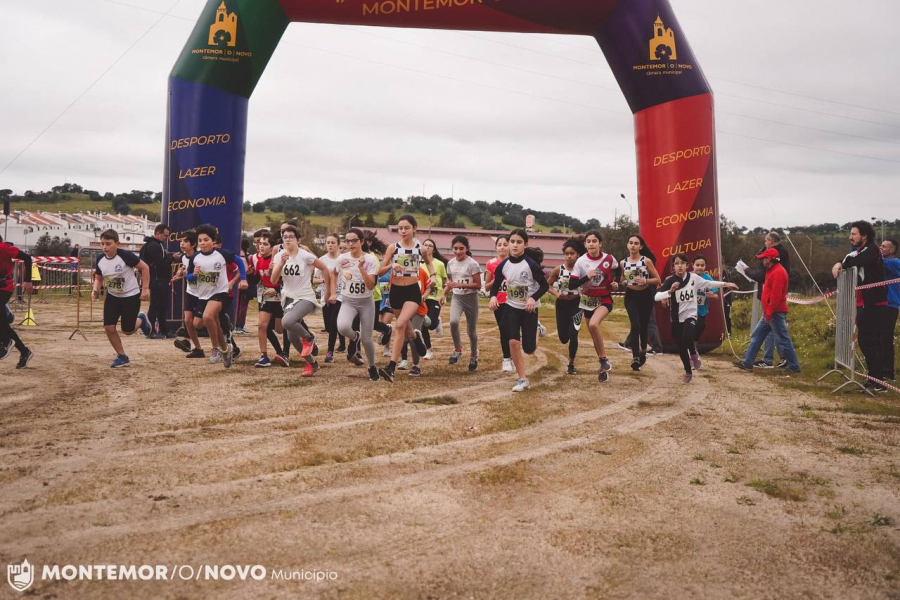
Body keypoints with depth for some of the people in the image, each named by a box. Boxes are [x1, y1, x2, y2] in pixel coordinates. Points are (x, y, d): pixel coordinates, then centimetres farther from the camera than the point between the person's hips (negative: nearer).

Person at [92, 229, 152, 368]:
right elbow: (98, 278, 8)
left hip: (131, 296, -5)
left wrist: (145, 288, -14)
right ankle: (122, 357, 12)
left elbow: (145, 267, -14)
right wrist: (95, 290, -13)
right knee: (109, 327, -5)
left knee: (127, 330, 1)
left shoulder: (125, 256, -24)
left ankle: (141, 319, 36)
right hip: (112, 296, 5)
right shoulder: (100, 260, -7)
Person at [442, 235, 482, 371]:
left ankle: (473, 356, 32)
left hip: (470, 298, -3)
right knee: (453, 322, -26)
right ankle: (458, 350, -4)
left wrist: (460, 285, -24)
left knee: (471, 331, 7)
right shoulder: (451, 263, 4)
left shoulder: (472, 264, -13)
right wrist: (444, 293, 2)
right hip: (456, 297, 3)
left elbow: (478, 285, -14)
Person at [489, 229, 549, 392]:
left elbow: (545, 285, -12)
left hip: (529, 309, -3)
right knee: (513, 342, -12)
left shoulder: (531, 264, -18)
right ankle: (522, 379, 1)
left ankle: (536, 330, 37)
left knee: (528, 348, 1)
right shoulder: (503, 265, -6)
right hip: (511, 308, 3)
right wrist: (493, 296, -16)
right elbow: (496, 284, 5)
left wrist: (533, 298, -27)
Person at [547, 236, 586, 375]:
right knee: (563, 338, 7)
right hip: (562, 305, 1)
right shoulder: (558, 269, -7)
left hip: (576, 304, -1)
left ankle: (571, 364, 9)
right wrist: (556, 294, -15)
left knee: (573, 335, -9)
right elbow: (548, 285, 2)